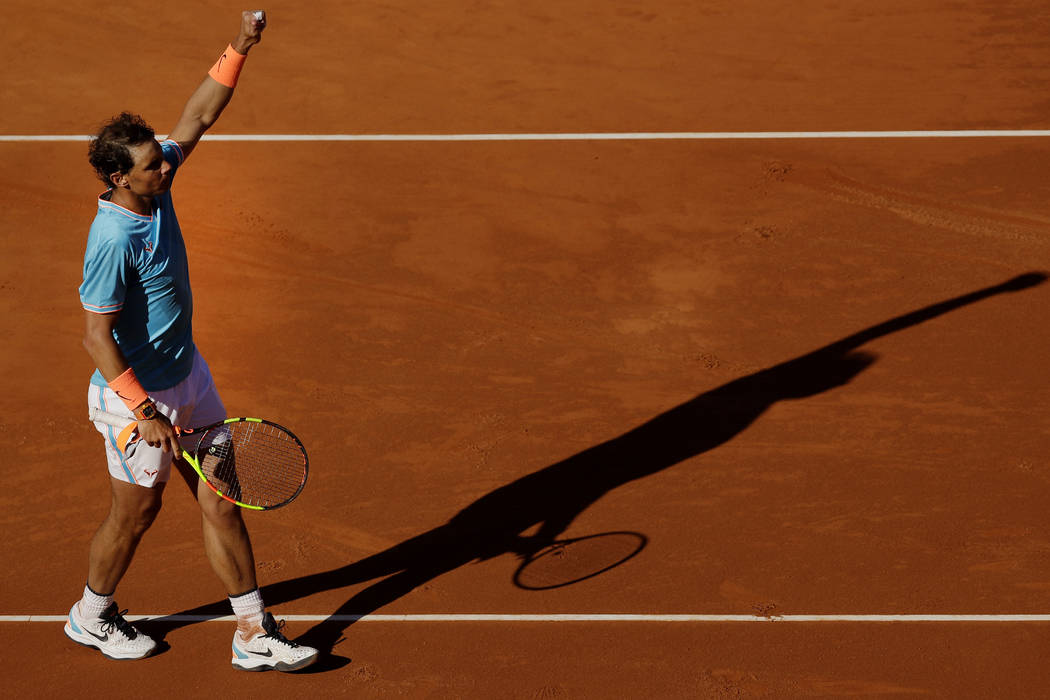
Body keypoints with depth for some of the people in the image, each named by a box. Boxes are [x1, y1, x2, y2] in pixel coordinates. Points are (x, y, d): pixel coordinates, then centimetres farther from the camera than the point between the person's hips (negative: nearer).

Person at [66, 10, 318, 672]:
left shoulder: (157, 185, -5)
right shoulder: (113, 241, -28)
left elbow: (199, 117, 4)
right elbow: (97, 338, -25)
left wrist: (239, 50, -5)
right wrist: (142, 411, -26)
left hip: (187, 376, 8)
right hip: (138, 396, -8)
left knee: (222, 500, 9)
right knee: (136, 512, 11)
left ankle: (254, 634, 17)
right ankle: (92, 616, 37)